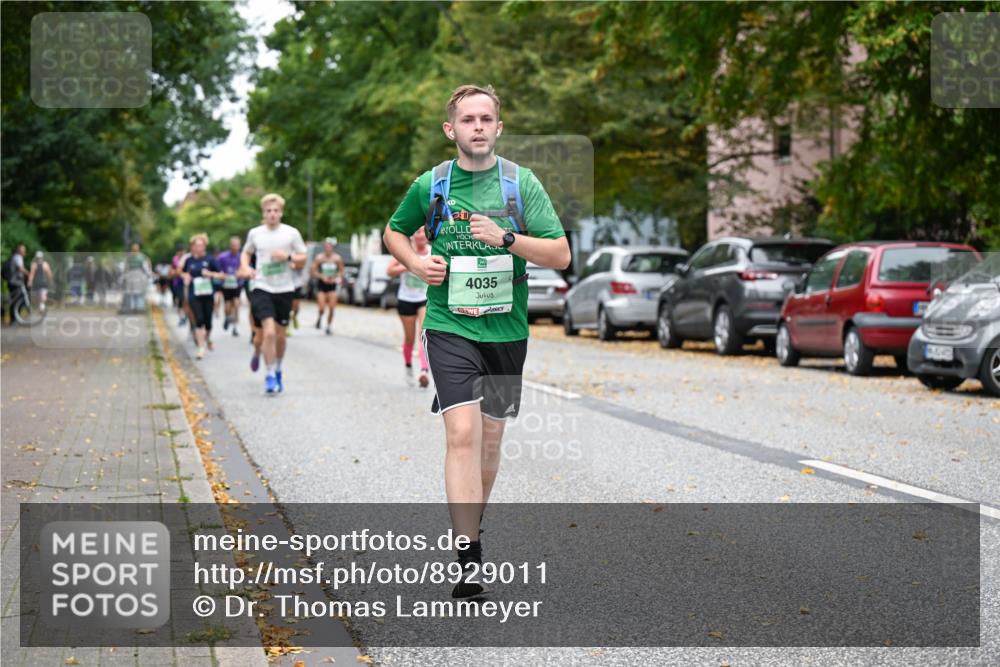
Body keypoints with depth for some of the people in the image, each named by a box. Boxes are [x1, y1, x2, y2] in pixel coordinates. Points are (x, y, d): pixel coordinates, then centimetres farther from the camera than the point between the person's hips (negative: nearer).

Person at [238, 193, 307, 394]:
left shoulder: (291, 233, 1)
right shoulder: (255, 233, 3)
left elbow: (303, 259, 6)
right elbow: (246, 253, 20)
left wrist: (288, 256, -14)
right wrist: (245, 267, 0)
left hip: (284, 289, 1)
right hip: (262, 288, -1)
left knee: (280, 335, 10)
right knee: (269, 332, -15)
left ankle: (278, 370, 33)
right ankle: (270, 376, -7)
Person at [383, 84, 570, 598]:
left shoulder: (522, 183, 0)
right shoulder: (430, 185, 2)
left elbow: (560, 254, -4)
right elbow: (394, 232, 19)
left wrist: (505, 238, -18)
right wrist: (416, 264, -1)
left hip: (506, 327, 2)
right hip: (449, 325, -2)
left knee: (491, 437, 12)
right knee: (463, 433, -16)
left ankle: (471, 529, 33)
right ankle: (468, 559, -18)